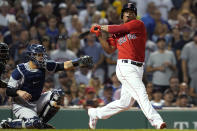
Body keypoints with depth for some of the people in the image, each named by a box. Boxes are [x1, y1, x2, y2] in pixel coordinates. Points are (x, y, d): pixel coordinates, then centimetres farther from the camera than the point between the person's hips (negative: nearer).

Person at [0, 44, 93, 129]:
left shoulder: (44, 66, -1)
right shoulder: (19, 71, -16)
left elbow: (63, 66, -9)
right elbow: (8, 91, -17)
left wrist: (78, 62, -24)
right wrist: (19, 92, -38)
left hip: (37, 102, 7)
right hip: (21, 105, -7)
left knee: (58, 94, -9)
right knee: (35, 123, -31)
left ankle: (42, 122, -2)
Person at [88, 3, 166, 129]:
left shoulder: (138, 24, 4)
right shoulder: (117, 32, 12)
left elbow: (117, 29, -2)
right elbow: (109, 49, 14)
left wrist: (101, 27, 11)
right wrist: (99, 35, 7)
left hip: (138, 69, 2)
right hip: (125, 67, -2)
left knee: (125, 103, 9)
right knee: (141, 94, -19)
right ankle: (156, 121, -29)